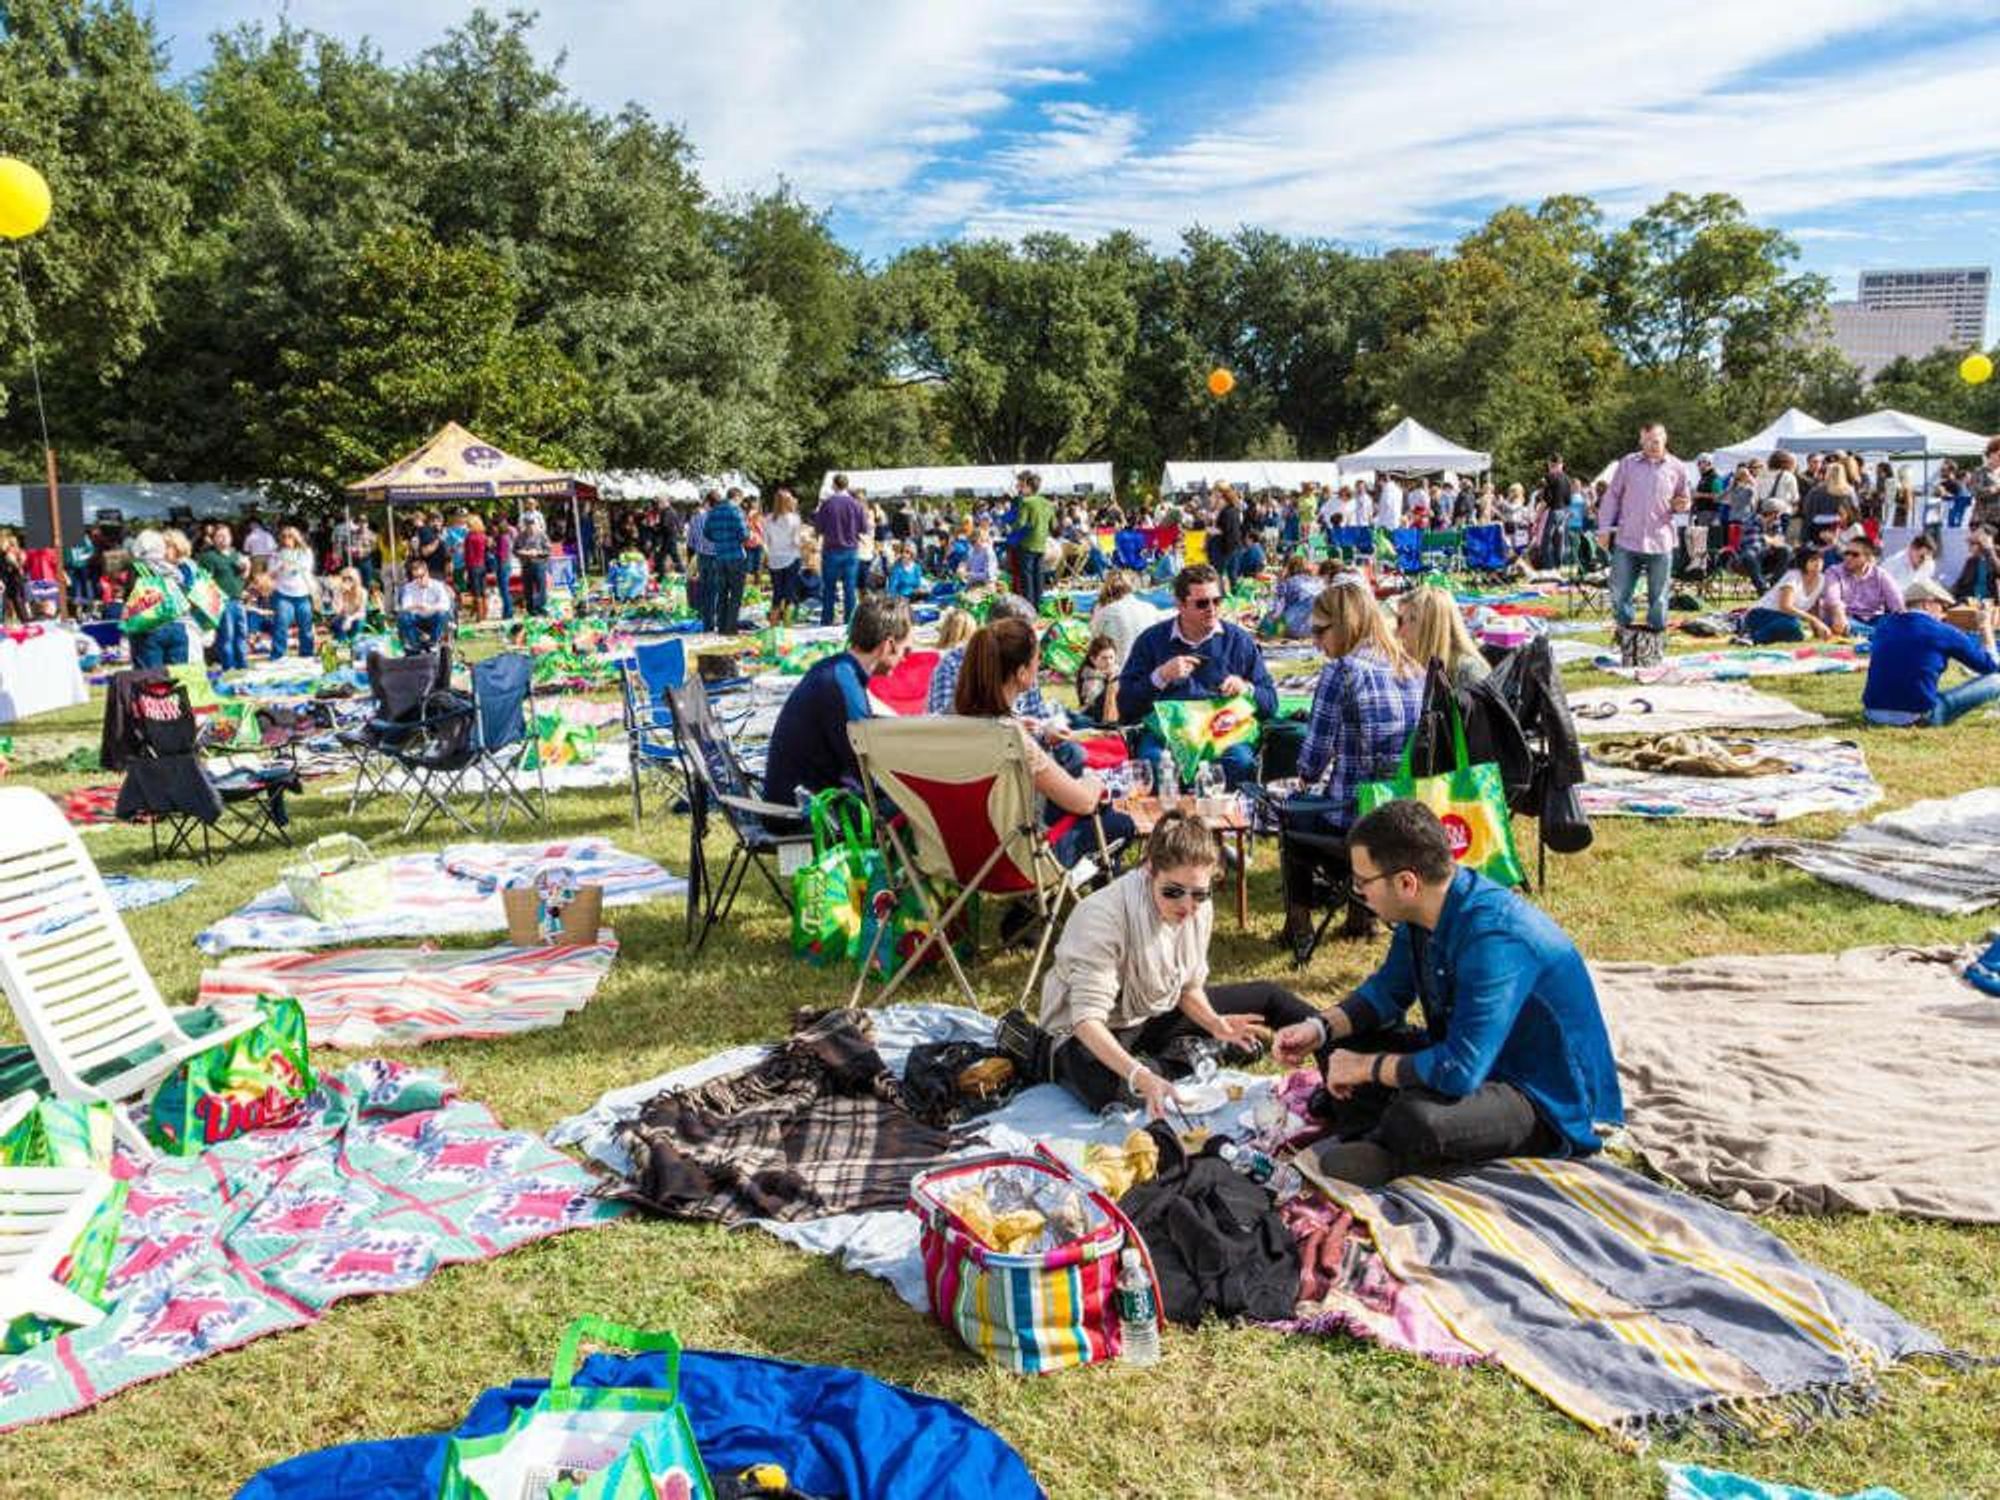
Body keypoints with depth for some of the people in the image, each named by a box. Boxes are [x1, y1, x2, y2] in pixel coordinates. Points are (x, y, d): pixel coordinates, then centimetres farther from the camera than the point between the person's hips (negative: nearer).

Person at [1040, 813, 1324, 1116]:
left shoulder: (1199, 907, -11)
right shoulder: (1104, 916, -33)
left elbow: (1190, 987, 3)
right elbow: (1087, 1018, -36)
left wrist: (1215, 1023, -18)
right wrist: (1141, 1077, -48)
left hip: (1157, 1017, 6)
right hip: (1098, 1034, -6)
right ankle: (1194, 1056, -15)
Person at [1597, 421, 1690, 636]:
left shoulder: (1676, 468, 5)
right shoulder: (1627, 463, 3)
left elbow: (1684, 500, 18)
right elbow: (1612, 496, 7)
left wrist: (1681, 504, -6)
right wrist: (1605, 528, 1)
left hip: (1660, 543, 0)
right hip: (1626, 540, 0)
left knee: (1658, 596, 7)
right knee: (1619, 591, 3)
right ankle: (1623, 626, 22)